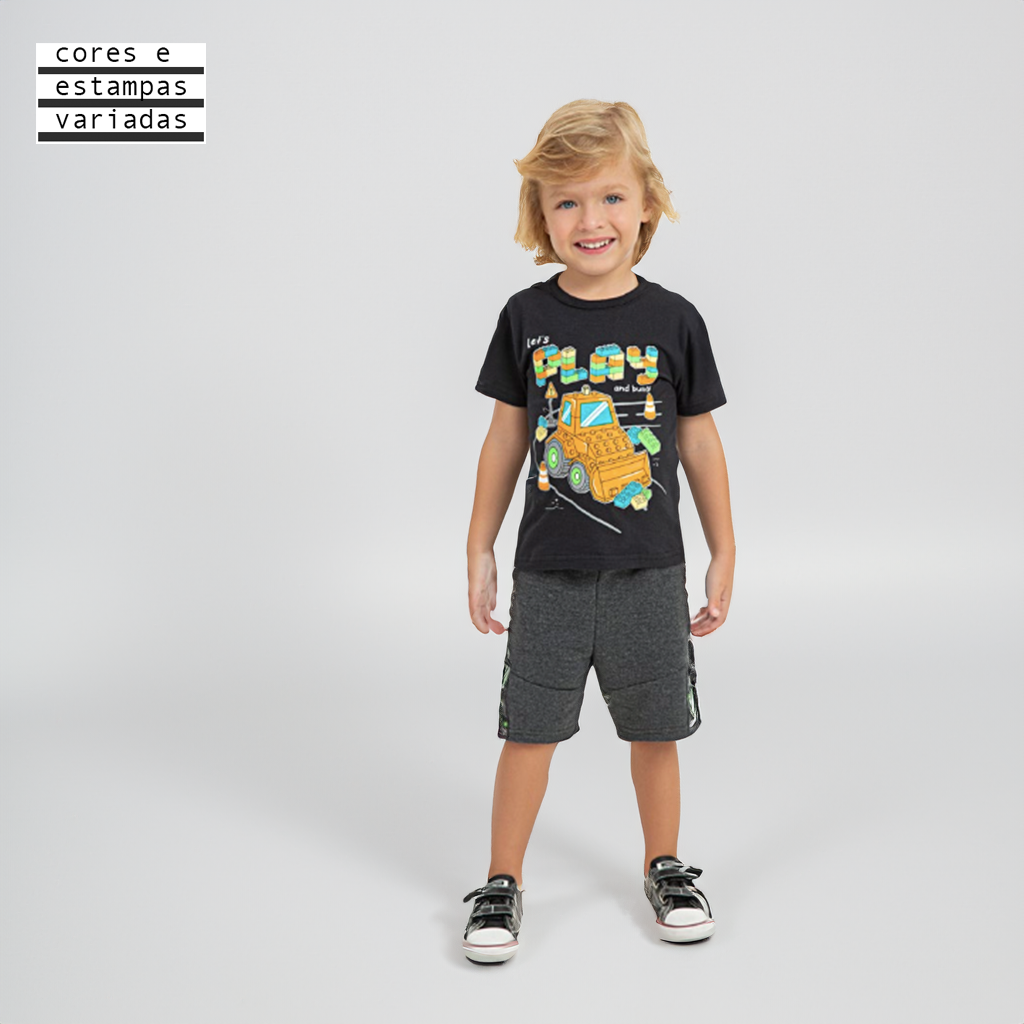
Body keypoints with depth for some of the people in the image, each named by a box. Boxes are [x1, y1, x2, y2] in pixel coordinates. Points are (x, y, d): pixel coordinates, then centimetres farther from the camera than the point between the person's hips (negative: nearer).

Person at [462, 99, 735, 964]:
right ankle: (503, 883, 24)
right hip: (548, 571, 0)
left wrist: (724, 554, 5)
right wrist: (479, 552, 5)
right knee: (530, 729, 8)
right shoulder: (527, 317, -3)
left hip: (648, 570, 0)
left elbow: (700, 444, 3)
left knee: (654, 730, 13)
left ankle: (664, 868, 33)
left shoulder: (674, 321, -4)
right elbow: (506, 439, 4)